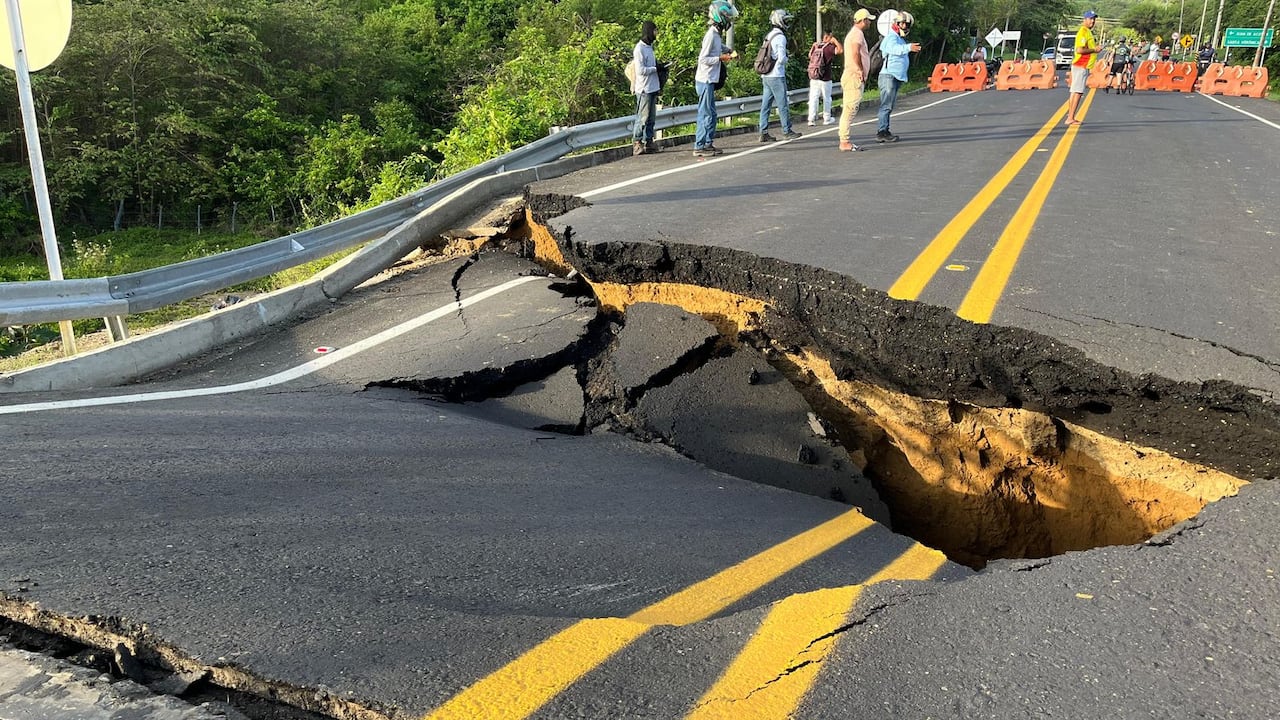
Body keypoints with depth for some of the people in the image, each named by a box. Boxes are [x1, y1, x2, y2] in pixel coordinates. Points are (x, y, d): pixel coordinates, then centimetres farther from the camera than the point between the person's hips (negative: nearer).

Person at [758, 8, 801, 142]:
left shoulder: (769, 36, 14)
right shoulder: (780, 37, -12)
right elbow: (782, 58, -18)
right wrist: (785, 60, 2)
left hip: (766, 76, 8)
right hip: (776, 76, -8)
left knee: (765, 105, 6)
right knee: (782, 105, 0)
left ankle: (764, 133, 6)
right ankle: (787, 131, 5)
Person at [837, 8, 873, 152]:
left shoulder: (854, 33, 23)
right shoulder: (857, 33, -10)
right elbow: (855, 53, -21)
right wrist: (861, 71, -16)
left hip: (853, 77, 11)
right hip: (855, 77, -11)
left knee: (848, 110, 10)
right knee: (850, 109, -12)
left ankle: (845, 141, 12)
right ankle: (844, 142, -15)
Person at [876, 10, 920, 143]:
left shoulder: (901, 39, 22)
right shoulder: (891, 37, -10)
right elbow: (894, 48, -34)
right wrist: (908, 48, -49)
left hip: (896, 77, 10)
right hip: (888, 75, -10)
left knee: (888, 106, 11)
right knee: (886, 105, -14)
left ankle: (884, 132, 16)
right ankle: (881, 132, -17)